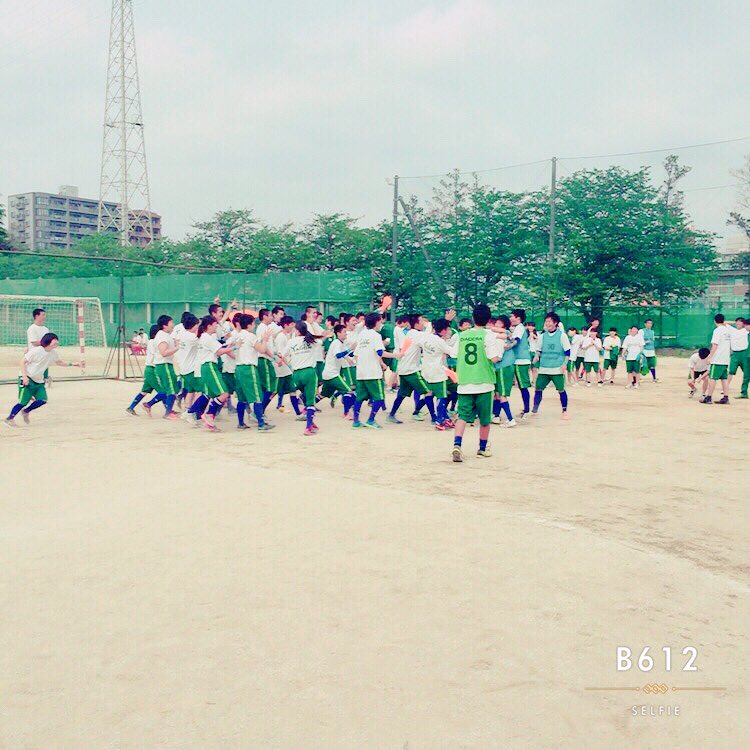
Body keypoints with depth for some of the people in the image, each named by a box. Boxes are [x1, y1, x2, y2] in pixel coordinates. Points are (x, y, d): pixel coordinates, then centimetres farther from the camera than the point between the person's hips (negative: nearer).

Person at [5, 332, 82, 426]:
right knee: (24, 402, -9)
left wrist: (72, 364, 12)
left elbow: (59, 362, 24)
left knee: (43, 400, -6)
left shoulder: (54, 353, 3)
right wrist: (24, 376, -22)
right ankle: (9, 418, 8)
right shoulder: (36, 350, -18)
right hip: (27, 379, -7)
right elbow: (22, 362, -14)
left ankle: (25, 412, 18)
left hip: (39, 381, 7)